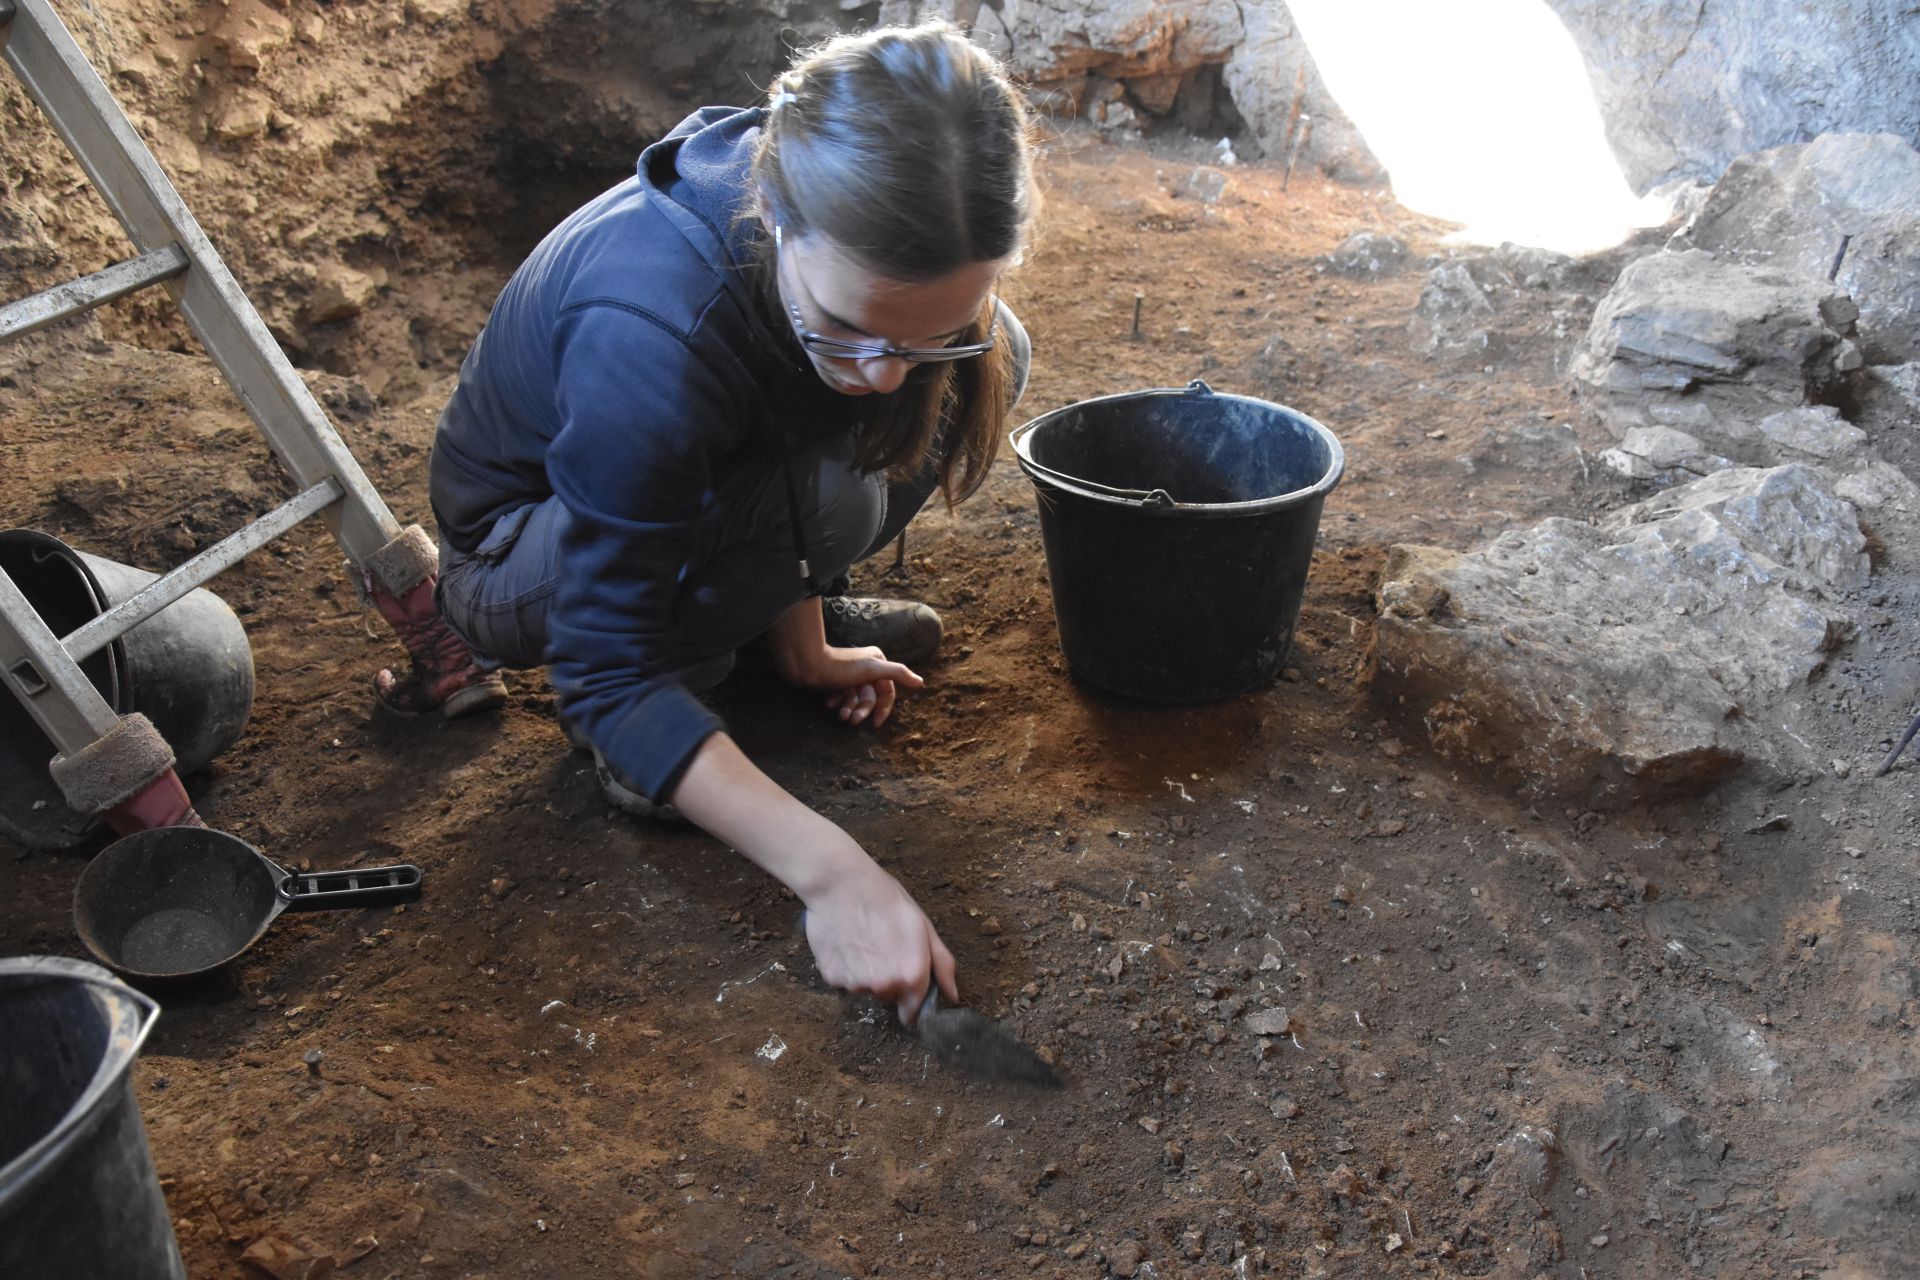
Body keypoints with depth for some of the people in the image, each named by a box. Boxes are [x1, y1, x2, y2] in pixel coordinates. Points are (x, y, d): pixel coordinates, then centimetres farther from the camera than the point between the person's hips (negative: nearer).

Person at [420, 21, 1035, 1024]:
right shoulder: (648, 334, -41)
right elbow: (607, 677, -34)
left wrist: (803, 640, -2)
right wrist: (830, 870, -42)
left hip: (701, 474, 6)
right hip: (517, 551, -6)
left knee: (989, 364, -10)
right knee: (830, 494, -35)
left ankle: (784, 609, 7)